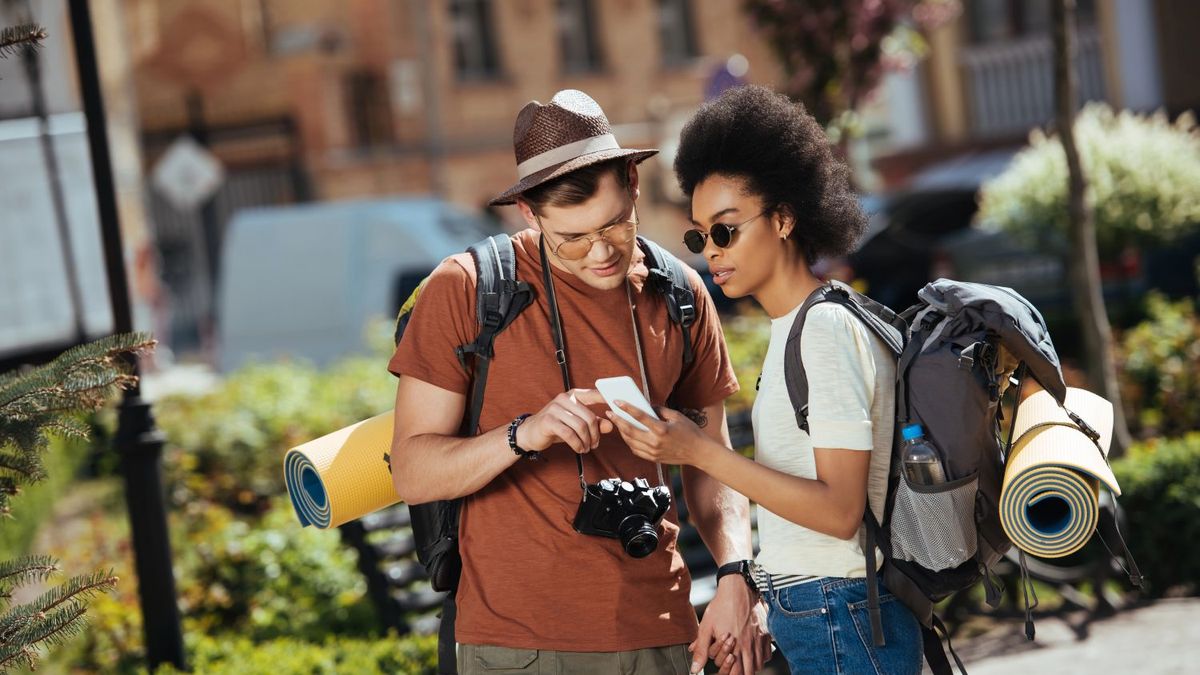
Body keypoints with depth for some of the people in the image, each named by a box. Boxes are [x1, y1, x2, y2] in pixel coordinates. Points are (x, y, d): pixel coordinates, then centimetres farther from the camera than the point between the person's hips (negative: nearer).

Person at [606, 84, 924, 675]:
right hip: (809, 619, 9)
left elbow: (839, 510, -20)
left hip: (841, 626, -9)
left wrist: (699, 452, -22)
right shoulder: (793, 329, 14)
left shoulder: (827, 329, -14)